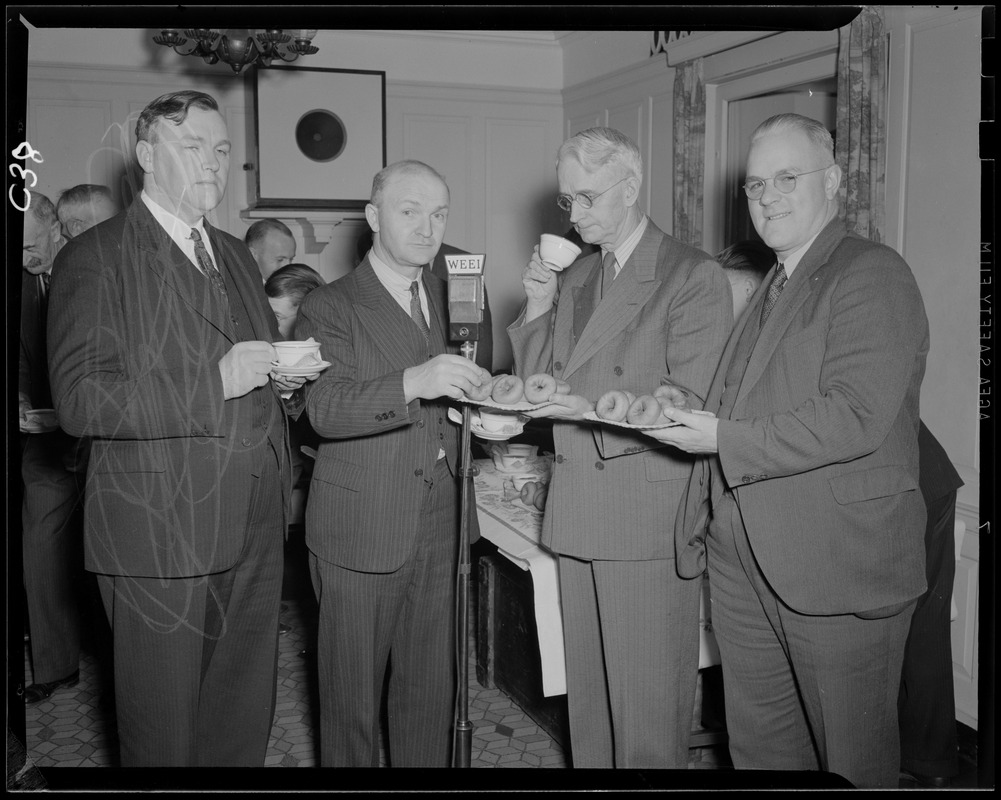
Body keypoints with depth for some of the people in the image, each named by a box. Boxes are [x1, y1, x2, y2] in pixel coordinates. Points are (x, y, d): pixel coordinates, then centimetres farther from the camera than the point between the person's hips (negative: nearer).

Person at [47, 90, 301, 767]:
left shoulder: (236, 256, 17)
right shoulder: (94, 257, -6)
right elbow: (78, 400, -15)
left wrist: (283, 377, 2)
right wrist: (215, 381, -21)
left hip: (255, 531, 7)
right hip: (160, 536, -6)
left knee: (246, 719, 15)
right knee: (164, 734, 7)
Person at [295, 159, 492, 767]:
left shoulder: (454, 299, 12)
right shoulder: (328, 308, -5)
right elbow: (325, 408, -20)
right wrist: (412, 383, -36)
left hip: (440, 532, 5)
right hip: (360, 535, -4)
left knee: (433, 691, 13)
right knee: (353, 694, 8)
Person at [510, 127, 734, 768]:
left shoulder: (695, 277, -7)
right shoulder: (572, 278, 15)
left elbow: (693, 408, -13)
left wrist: (594, 410, -24)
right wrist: (539, 305, 2)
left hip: (649, 523, -6)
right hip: (578, 518, 6)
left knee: (649, 708, 2)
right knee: (588, 699, 15)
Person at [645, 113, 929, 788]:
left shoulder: (874, 276, -11)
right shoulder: (771, 289, 18)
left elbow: (855, 419, -22)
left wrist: (725, 440, -21)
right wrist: (690, 416, 5)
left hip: (838, 565, -8)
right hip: (743, 560, 8)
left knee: (851, 758, 9)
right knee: (758, 746, 18)